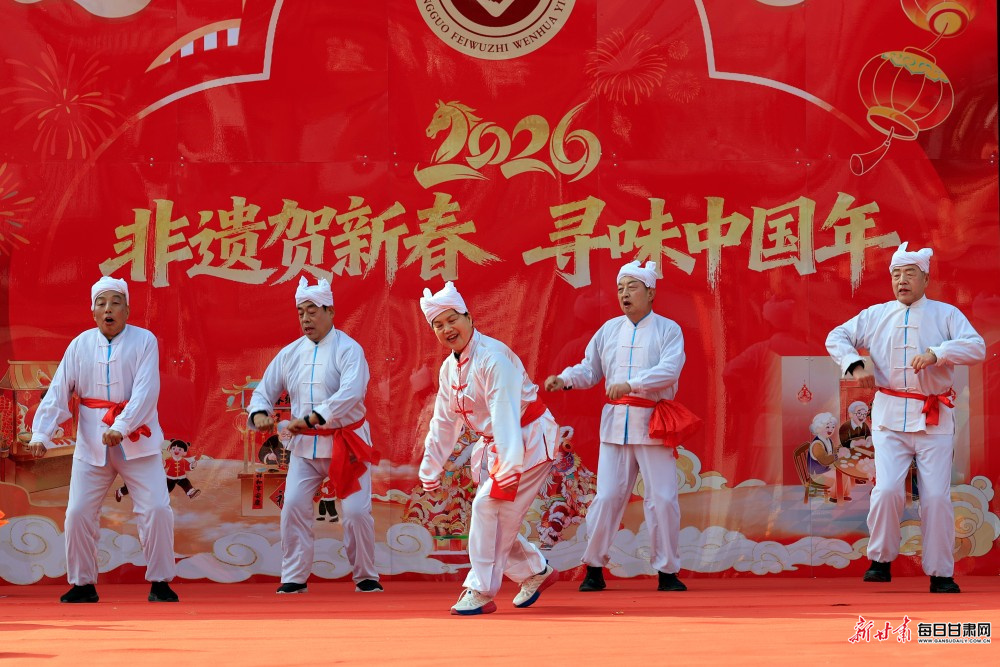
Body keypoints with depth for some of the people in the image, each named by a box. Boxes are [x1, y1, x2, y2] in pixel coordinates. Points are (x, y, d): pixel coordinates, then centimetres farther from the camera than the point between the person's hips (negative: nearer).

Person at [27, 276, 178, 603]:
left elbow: (146, 391, -17)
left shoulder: (144, 341, -6)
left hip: (137, 442, -2)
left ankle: (160, 584, 8)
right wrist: (41, 434, -12)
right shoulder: (80, 345, 2)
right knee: (79, 513, 1)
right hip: (91, 444, 2)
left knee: (156, 509, -8)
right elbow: (58, 392, -1)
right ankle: (83, 585, 18)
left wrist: (121, 427, -29)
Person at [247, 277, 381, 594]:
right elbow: (264, 391, 10)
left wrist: (310, 419, -33)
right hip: (305, 445, 4)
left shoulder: (348, 349, -11)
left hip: (346, 443, -4)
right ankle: (294, 578, 9)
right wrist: (259, 414, -14)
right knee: (293, 506, -3)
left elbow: (351, 394, -26)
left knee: (356, 511, -5)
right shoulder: (290, 354, 5)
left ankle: (366, 577, 13)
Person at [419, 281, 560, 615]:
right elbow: (443, 422, 14)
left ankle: (481, 591, -9)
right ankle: (536, 571, 28)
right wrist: (430, 468, 14)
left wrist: (511, 464, -38)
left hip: (528, 440, -9)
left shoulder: (492, 357, -22)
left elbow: (505, 413, -31)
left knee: (488, 506, -16)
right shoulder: (449, 368, 6)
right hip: (493, 445, 9)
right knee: (497, 518, 7)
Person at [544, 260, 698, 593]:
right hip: (615, 424, 3)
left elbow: (669, 370, -16)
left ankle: (667, 572, 8)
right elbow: (589, 369, 12)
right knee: (607, 497, 1)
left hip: (653, 425, -3)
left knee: (663, 499, -2)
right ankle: (594, 569, 11)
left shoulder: (668, 330, -1)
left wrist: (630, 384, -27)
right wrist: (564, 379, -8)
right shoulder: (608, 330, 11)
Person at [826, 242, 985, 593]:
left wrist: (936, 353, -25)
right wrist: (855, 365, -6)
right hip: (889, 417, 1)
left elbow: (976, 347, -9)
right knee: (886, 489, -13)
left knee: (937, 497, -3)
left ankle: (941, 574, 7)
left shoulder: (946, 314, 4)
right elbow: (836, 337, 14)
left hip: (934, 420, -1)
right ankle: (881, 560, 7)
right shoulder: (875, 316, 10)